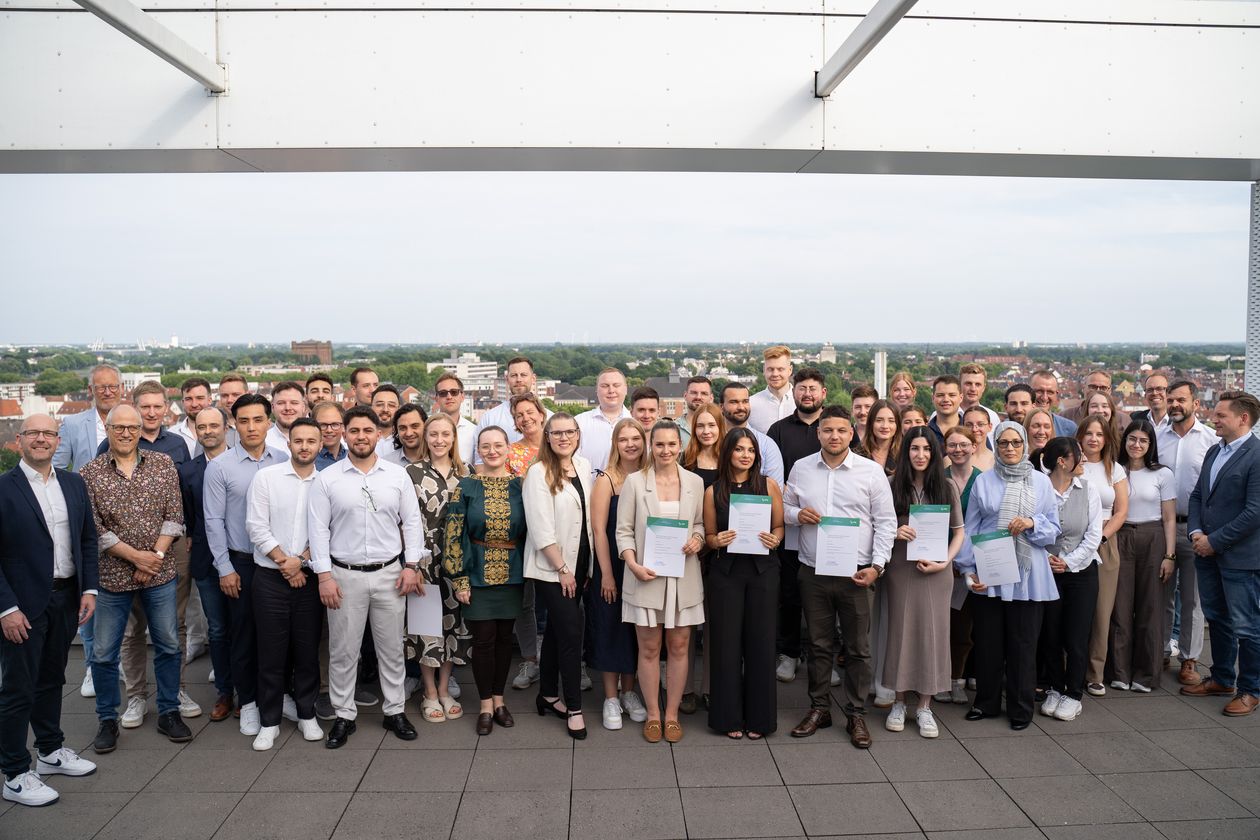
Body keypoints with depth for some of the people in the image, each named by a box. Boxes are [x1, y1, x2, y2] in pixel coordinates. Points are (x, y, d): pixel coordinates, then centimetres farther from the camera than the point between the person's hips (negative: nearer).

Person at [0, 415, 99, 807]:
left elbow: (87, 539, 9)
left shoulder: (74, 483, 5)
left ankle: (50, 750, 36)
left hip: (67, 598, 5)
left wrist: (89, 588, 2)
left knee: (52, 678, 20)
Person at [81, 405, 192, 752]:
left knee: (168, 645, 10)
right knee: (104, 653, 8)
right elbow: (93, 527, -9)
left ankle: (169, 712, 25)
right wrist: (135, 556, -14)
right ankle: (107, 719, 26)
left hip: (160, 573, 1)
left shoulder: (163, 464, 0)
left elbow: (174, 515, -2)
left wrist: (156, 555, -12)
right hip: (112, 576, -1)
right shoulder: (89, 473, -4)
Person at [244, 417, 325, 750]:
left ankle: (307, 715, 24)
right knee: (272, 651, 5)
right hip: (270, 577, -1)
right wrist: (285, 562, -9)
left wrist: (301, 560, -11)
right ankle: (269, 722, 17)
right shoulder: (266, 477, -2)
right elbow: (256, 526, -6)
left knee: (308, 650, 9)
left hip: (310, 577, 1)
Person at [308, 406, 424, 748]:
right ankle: (344, 716, 23)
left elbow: (412, 522, 3)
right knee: (343, 651, 8)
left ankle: (394, 711, 26)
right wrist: (324, 575, -8)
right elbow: (318, 530, -3)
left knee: (392, 648, 11)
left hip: (390, 574, 1)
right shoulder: (327, 478, -2)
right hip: (344, 575, -1)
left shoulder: (398, 475, 2)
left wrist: (411, 566, -3)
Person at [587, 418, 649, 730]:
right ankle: (611, 698, 20)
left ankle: (628, 692, 30)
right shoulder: (606, 480, -8)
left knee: (636, 630, 13)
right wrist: (607, 574, -12)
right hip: (611, 565, -3)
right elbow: (599, 529, -10)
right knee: (610, 628, 6)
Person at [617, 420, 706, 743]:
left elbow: (700, 523, 14)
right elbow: (624, 530, -1)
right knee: (649, 648, 6)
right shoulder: (635, 482, -2)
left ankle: (672, 714, 23)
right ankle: (653, 714, 22)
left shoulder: (695, 482, 4)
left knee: (679, 646, 8)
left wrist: (697, 539, -8)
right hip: (646, 576, -2)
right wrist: (633, 564, -14)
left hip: (684, 577, 2)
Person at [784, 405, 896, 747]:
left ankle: (856, 714, 19)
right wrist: (797, 514, -8)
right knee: (818, 645, 12)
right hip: (813, 572, 2)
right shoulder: (801, 468, 5)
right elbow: (785, 507, 15)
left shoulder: (871, 471, -2)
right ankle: (819, 709, 26)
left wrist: (877, 565, -9)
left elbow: (886, 522, -1)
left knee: (858, 648, 5)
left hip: (856, 573, -2)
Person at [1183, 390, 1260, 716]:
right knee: (1216, 620, 18)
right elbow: (1197, 495, 15)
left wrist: (1214, 541, -16)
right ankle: (1222, 679, 32)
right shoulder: (1214, 451, 11)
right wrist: (1196, 531, 0)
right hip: (1208, 553, 8)